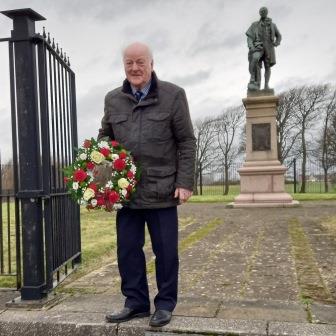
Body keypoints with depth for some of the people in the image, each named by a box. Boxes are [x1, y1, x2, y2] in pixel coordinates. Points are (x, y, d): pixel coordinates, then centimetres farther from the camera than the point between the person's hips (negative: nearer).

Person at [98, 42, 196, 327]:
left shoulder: (173, 95, 0)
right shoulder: (113, 100, 10)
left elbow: (187, 142, -1)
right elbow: (104, 138, 18)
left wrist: (185, 183, -8)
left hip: (162, 190, -3)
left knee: (166, 251, 7)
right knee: (128, 250, 10)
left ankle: (165, 304, 25)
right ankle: (136, 303, 27)